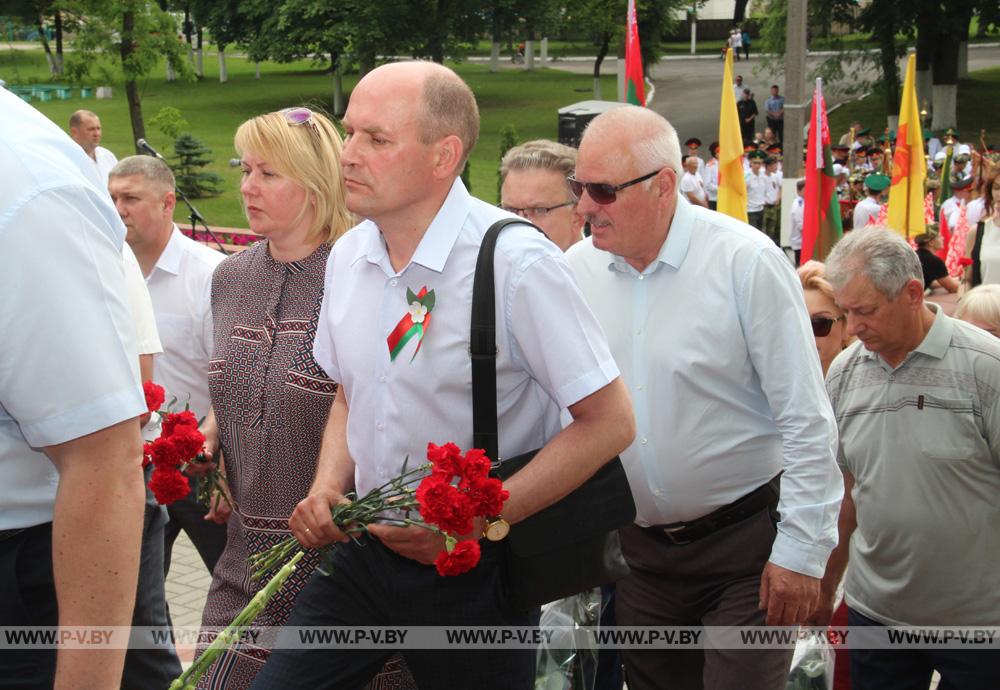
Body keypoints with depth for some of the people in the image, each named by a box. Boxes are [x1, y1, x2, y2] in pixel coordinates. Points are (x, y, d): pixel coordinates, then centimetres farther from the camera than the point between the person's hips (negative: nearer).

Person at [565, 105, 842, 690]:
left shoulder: (746, 262, -15)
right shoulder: (577, 269, -1)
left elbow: (807, 420, -13)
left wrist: (802, 550, -12)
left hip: (744, 542, -4)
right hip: (639, 547, 5)